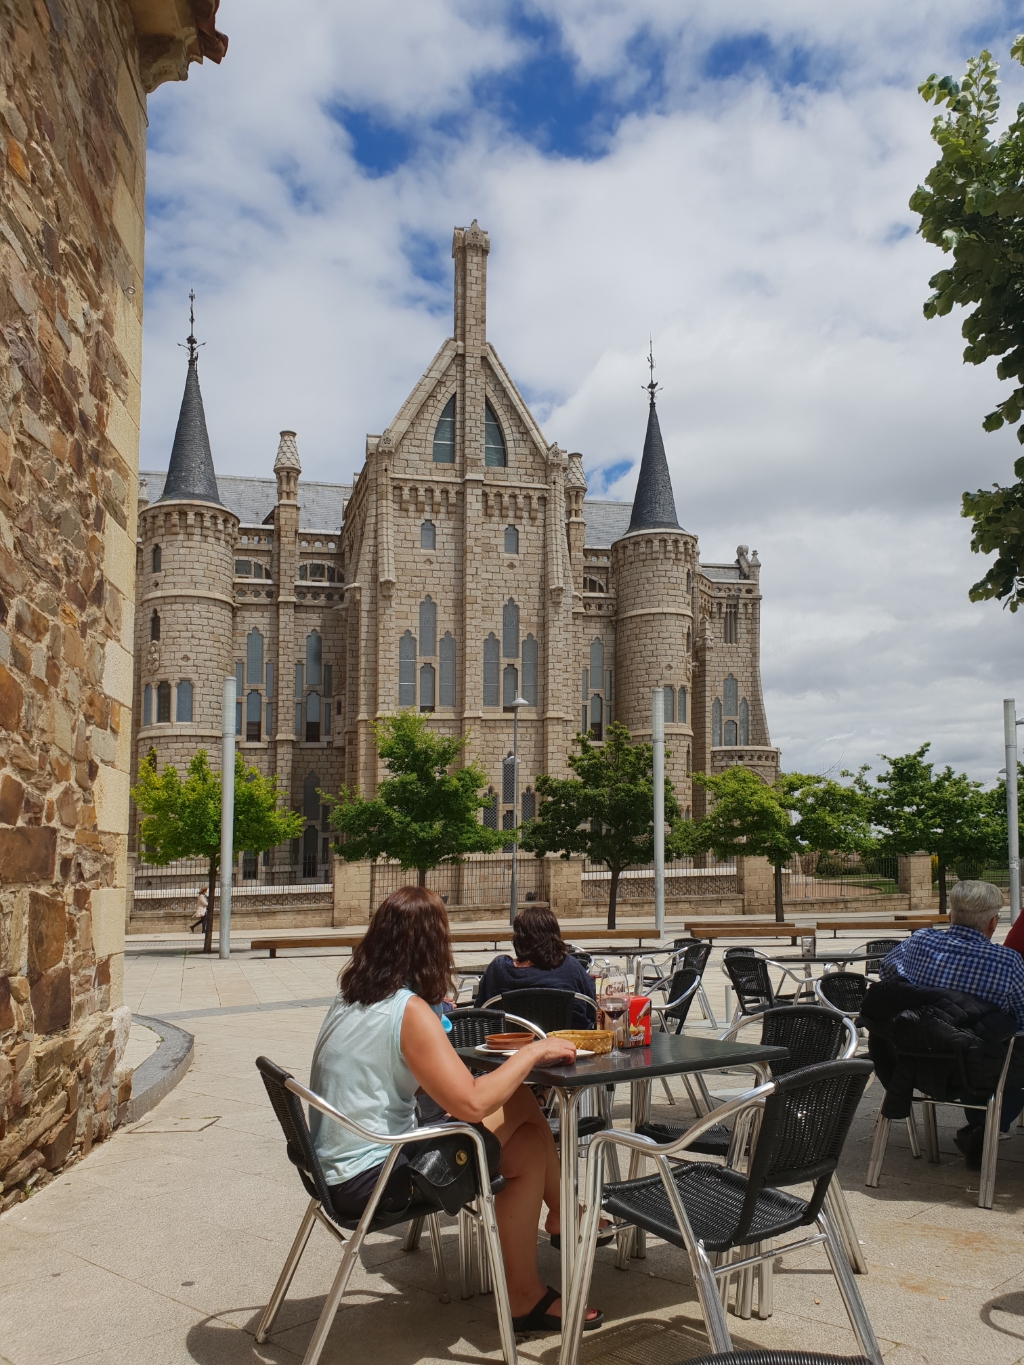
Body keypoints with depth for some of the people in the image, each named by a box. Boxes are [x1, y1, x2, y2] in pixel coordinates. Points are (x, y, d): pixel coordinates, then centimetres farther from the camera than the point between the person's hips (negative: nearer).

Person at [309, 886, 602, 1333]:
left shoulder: (350, 1000, 4)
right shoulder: (410, 1011, -22)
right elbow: (472, 1103, -27)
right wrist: (534, 1051, -15)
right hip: (371, 1180, -9)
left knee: (520, 1114, 6)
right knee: (528, 1146, -5)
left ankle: (562, 1212, 25)